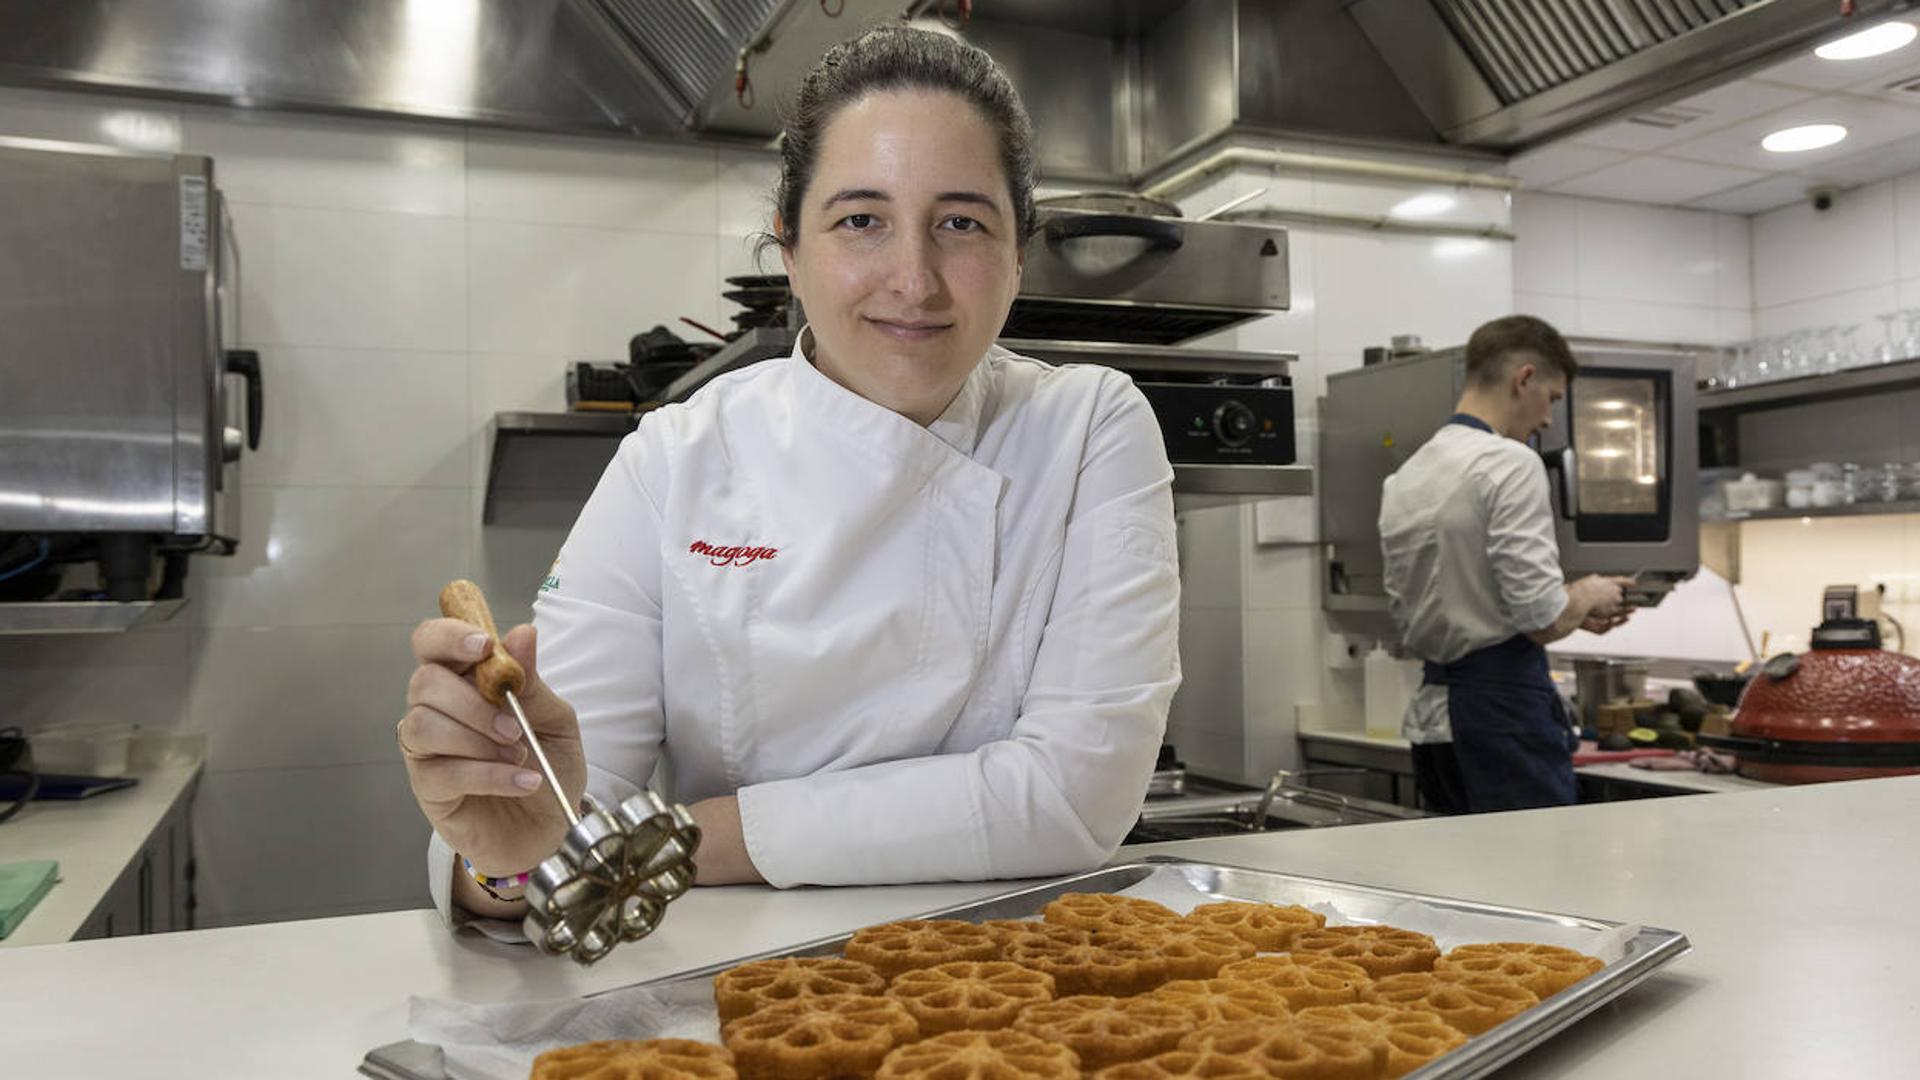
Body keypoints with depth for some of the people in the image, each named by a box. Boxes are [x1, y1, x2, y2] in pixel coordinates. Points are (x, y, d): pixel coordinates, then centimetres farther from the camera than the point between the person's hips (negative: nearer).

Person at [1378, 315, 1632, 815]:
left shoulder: (1403, 478, 12)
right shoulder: (1511, 462, -13)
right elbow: (1544, 619, -18)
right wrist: (1588, 595, 5)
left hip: (1433, 712, 8)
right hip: (1504, 708, -8)